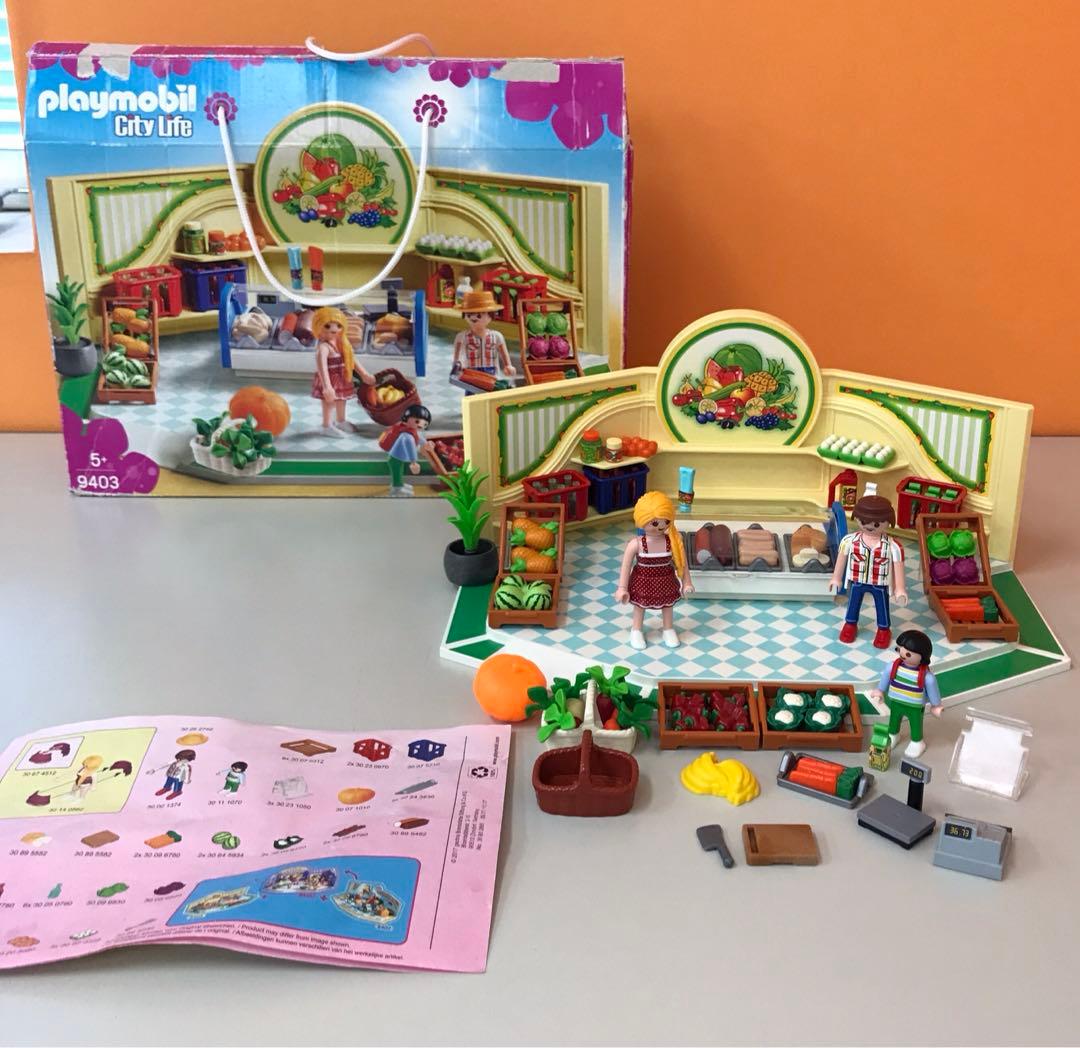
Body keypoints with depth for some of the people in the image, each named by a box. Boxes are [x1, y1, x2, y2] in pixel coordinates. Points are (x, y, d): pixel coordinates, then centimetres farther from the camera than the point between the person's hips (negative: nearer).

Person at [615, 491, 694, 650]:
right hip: (643, 581, -2)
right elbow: (626, 566, -16)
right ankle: (637, 630, 44)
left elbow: (682, 563, -7)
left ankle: (669, 629, 47)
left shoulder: (673, 541, -20)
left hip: (665, 581, 2)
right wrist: (622, 588, -13)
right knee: (640, 606, 20)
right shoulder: (636, 544, -25)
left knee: (668, 605, 22)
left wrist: (686, 583, 0)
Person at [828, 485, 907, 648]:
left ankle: (884, 629, 44)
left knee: (882, 607, 19)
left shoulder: (892, 546, -24)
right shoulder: (850, 541, -18)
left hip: (880, 585, -2)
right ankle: (850, 624, 50)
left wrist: (900, 589, -10)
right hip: (857, 582, 2)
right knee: (853, 603, 24)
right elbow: (841, 559, -3)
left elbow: (898, 567, -15)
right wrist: (836, 578, 6)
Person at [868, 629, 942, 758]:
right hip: (895, 703, 3)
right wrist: (880, 690, 12)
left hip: (915, 707, -3)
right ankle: (893, 735, 58)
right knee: (894, 720, 30)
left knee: (915, 725, 23)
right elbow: (885, 677, -2)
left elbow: (932, 689, -16)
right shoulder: (893, 667, -23)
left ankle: (917, 743, 50)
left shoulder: (926, 676, -33)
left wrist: (936, 705, -3)